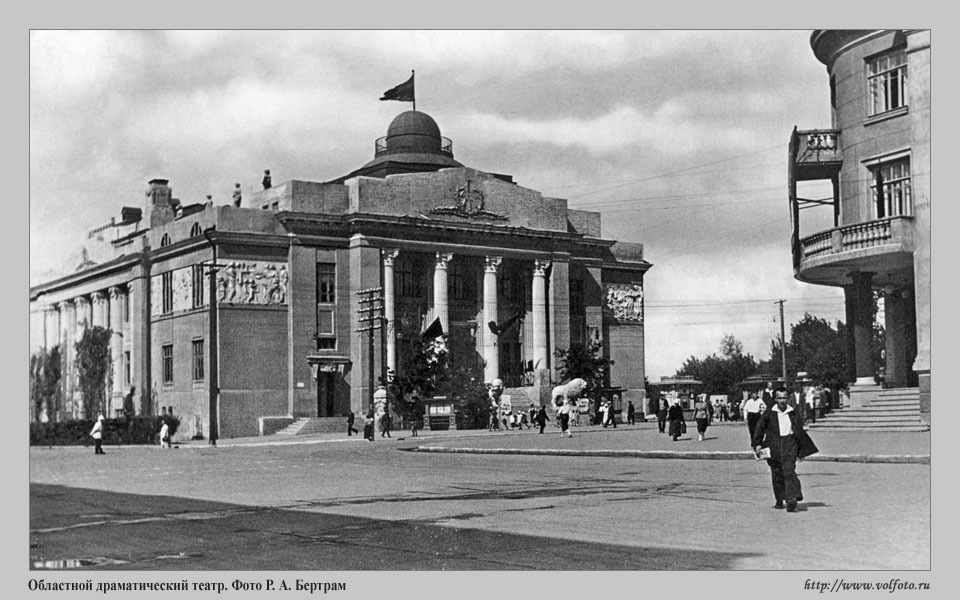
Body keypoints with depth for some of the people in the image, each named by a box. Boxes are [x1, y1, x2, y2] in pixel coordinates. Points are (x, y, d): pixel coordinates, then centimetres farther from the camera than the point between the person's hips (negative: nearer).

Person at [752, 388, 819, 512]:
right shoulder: (768, 414, 4)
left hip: (790, 445, -1)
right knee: (776, 474, 7)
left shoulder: (793, 414, 6)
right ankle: (779, 501, 19)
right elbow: (760, 429, 7)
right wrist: (757, 444, -3)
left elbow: (800, 433, 14)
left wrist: (802, 451, 16)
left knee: (789, 471, -15)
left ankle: (792, 499, -21)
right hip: (774, 446, 1)